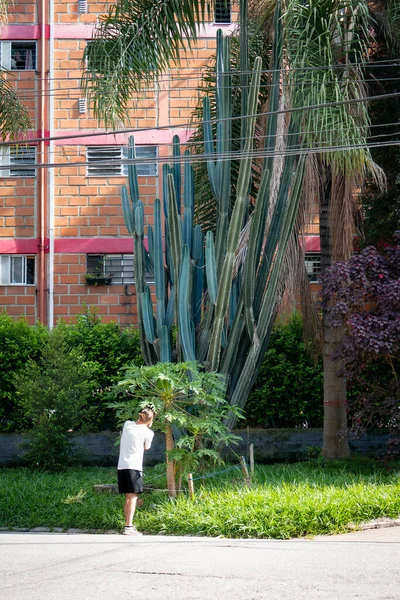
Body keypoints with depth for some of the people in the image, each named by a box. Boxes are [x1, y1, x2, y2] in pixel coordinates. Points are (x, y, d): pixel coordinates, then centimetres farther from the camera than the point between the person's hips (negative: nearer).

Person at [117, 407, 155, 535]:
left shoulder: (127, 424, 9)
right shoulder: (148, 433, -3)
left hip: (121, 466, 6)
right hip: (134, 467, -6)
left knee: (128, 497, 14)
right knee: (133, 497, -9)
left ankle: (128, 525, 18)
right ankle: (128, 527, -18)